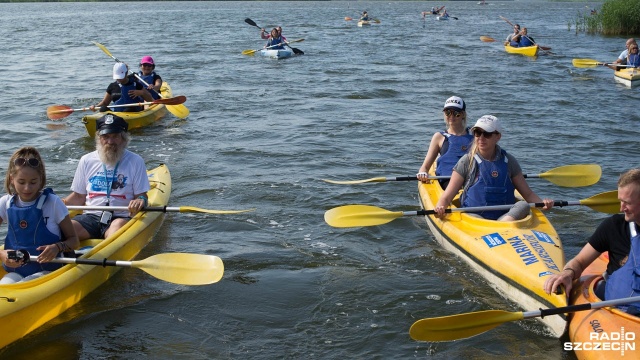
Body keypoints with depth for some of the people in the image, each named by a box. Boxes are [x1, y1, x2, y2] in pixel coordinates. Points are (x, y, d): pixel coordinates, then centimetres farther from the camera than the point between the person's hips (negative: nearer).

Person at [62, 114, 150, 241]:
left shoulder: (135, 161, 6)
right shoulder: (86, 161, 14)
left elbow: (141, 195, 5)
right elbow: (79, 197, 18)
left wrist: (140, 201, -18)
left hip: (120, 217, -2)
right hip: (90, 217, 3)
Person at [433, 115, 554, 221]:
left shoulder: (508, 161, 12)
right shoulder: (467, 161, 4)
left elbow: (527, 193, 17)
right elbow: (446, 197, 1)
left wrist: (542, 203, -4)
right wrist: (440, 208, -22)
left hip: (506, 217, 3)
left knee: (523, 205, -26)